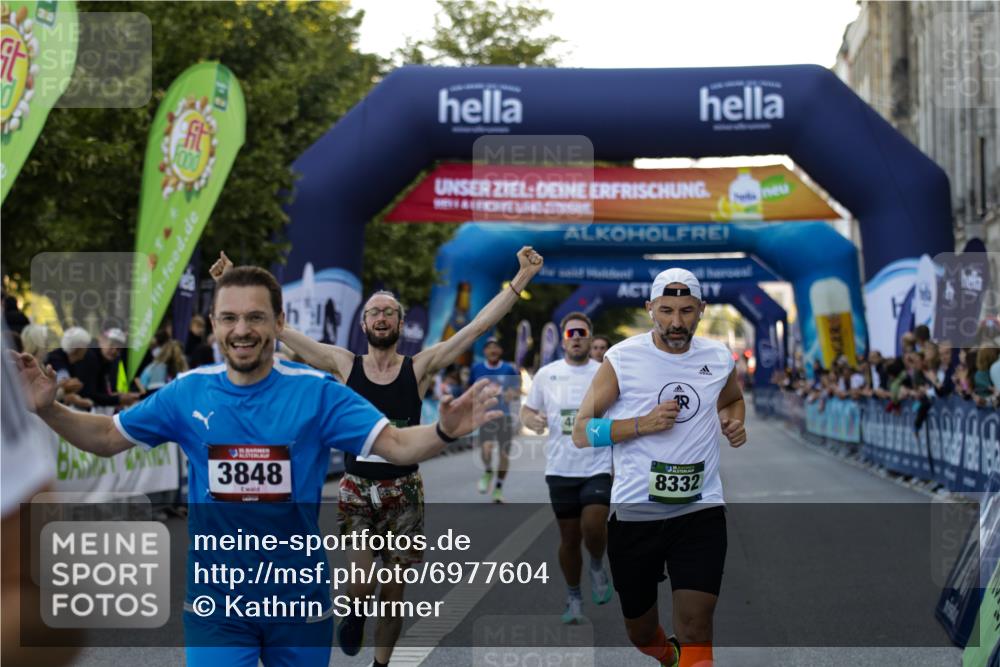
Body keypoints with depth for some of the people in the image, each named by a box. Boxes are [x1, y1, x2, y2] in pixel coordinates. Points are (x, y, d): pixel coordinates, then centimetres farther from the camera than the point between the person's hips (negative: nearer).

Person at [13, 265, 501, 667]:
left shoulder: (316, 391, -9)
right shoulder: (187, 393, -3)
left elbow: (395, 446, -14)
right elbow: (106, 438, 7)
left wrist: (444, 431, -34)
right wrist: (49, 409, -11)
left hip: (299, 597, 0)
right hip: (215, 598, 1)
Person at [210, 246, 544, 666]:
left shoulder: (419, 367, -1)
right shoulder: (344, 364, 0)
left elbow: (479, 325, -7)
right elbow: (278, 329, -1)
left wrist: (521, 280, -15)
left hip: (404, 492, 1)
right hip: (356, 489, -1)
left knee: (394, 590, 7)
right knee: (361, 586, -15)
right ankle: (356, 613, 21)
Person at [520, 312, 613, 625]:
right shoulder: (546, 374, 4)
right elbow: (527, 410, 11)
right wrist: (532, 420, -11)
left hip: (598, 467, -2)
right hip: (560, 469, 2)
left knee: (593, 527, -19)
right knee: (569, 537, 7)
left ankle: (597, 565, 14)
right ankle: (574, 597, 25)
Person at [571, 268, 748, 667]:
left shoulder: (719, 359, 4)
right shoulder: (622, 359, -6)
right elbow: (581, 432, -5)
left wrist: (734, 423, 4)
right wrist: (643, 424, -18)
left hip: (701, 510, 1)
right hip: (635, 511, -1)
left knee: (695, 629, -15)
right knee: (640, 632, 15)